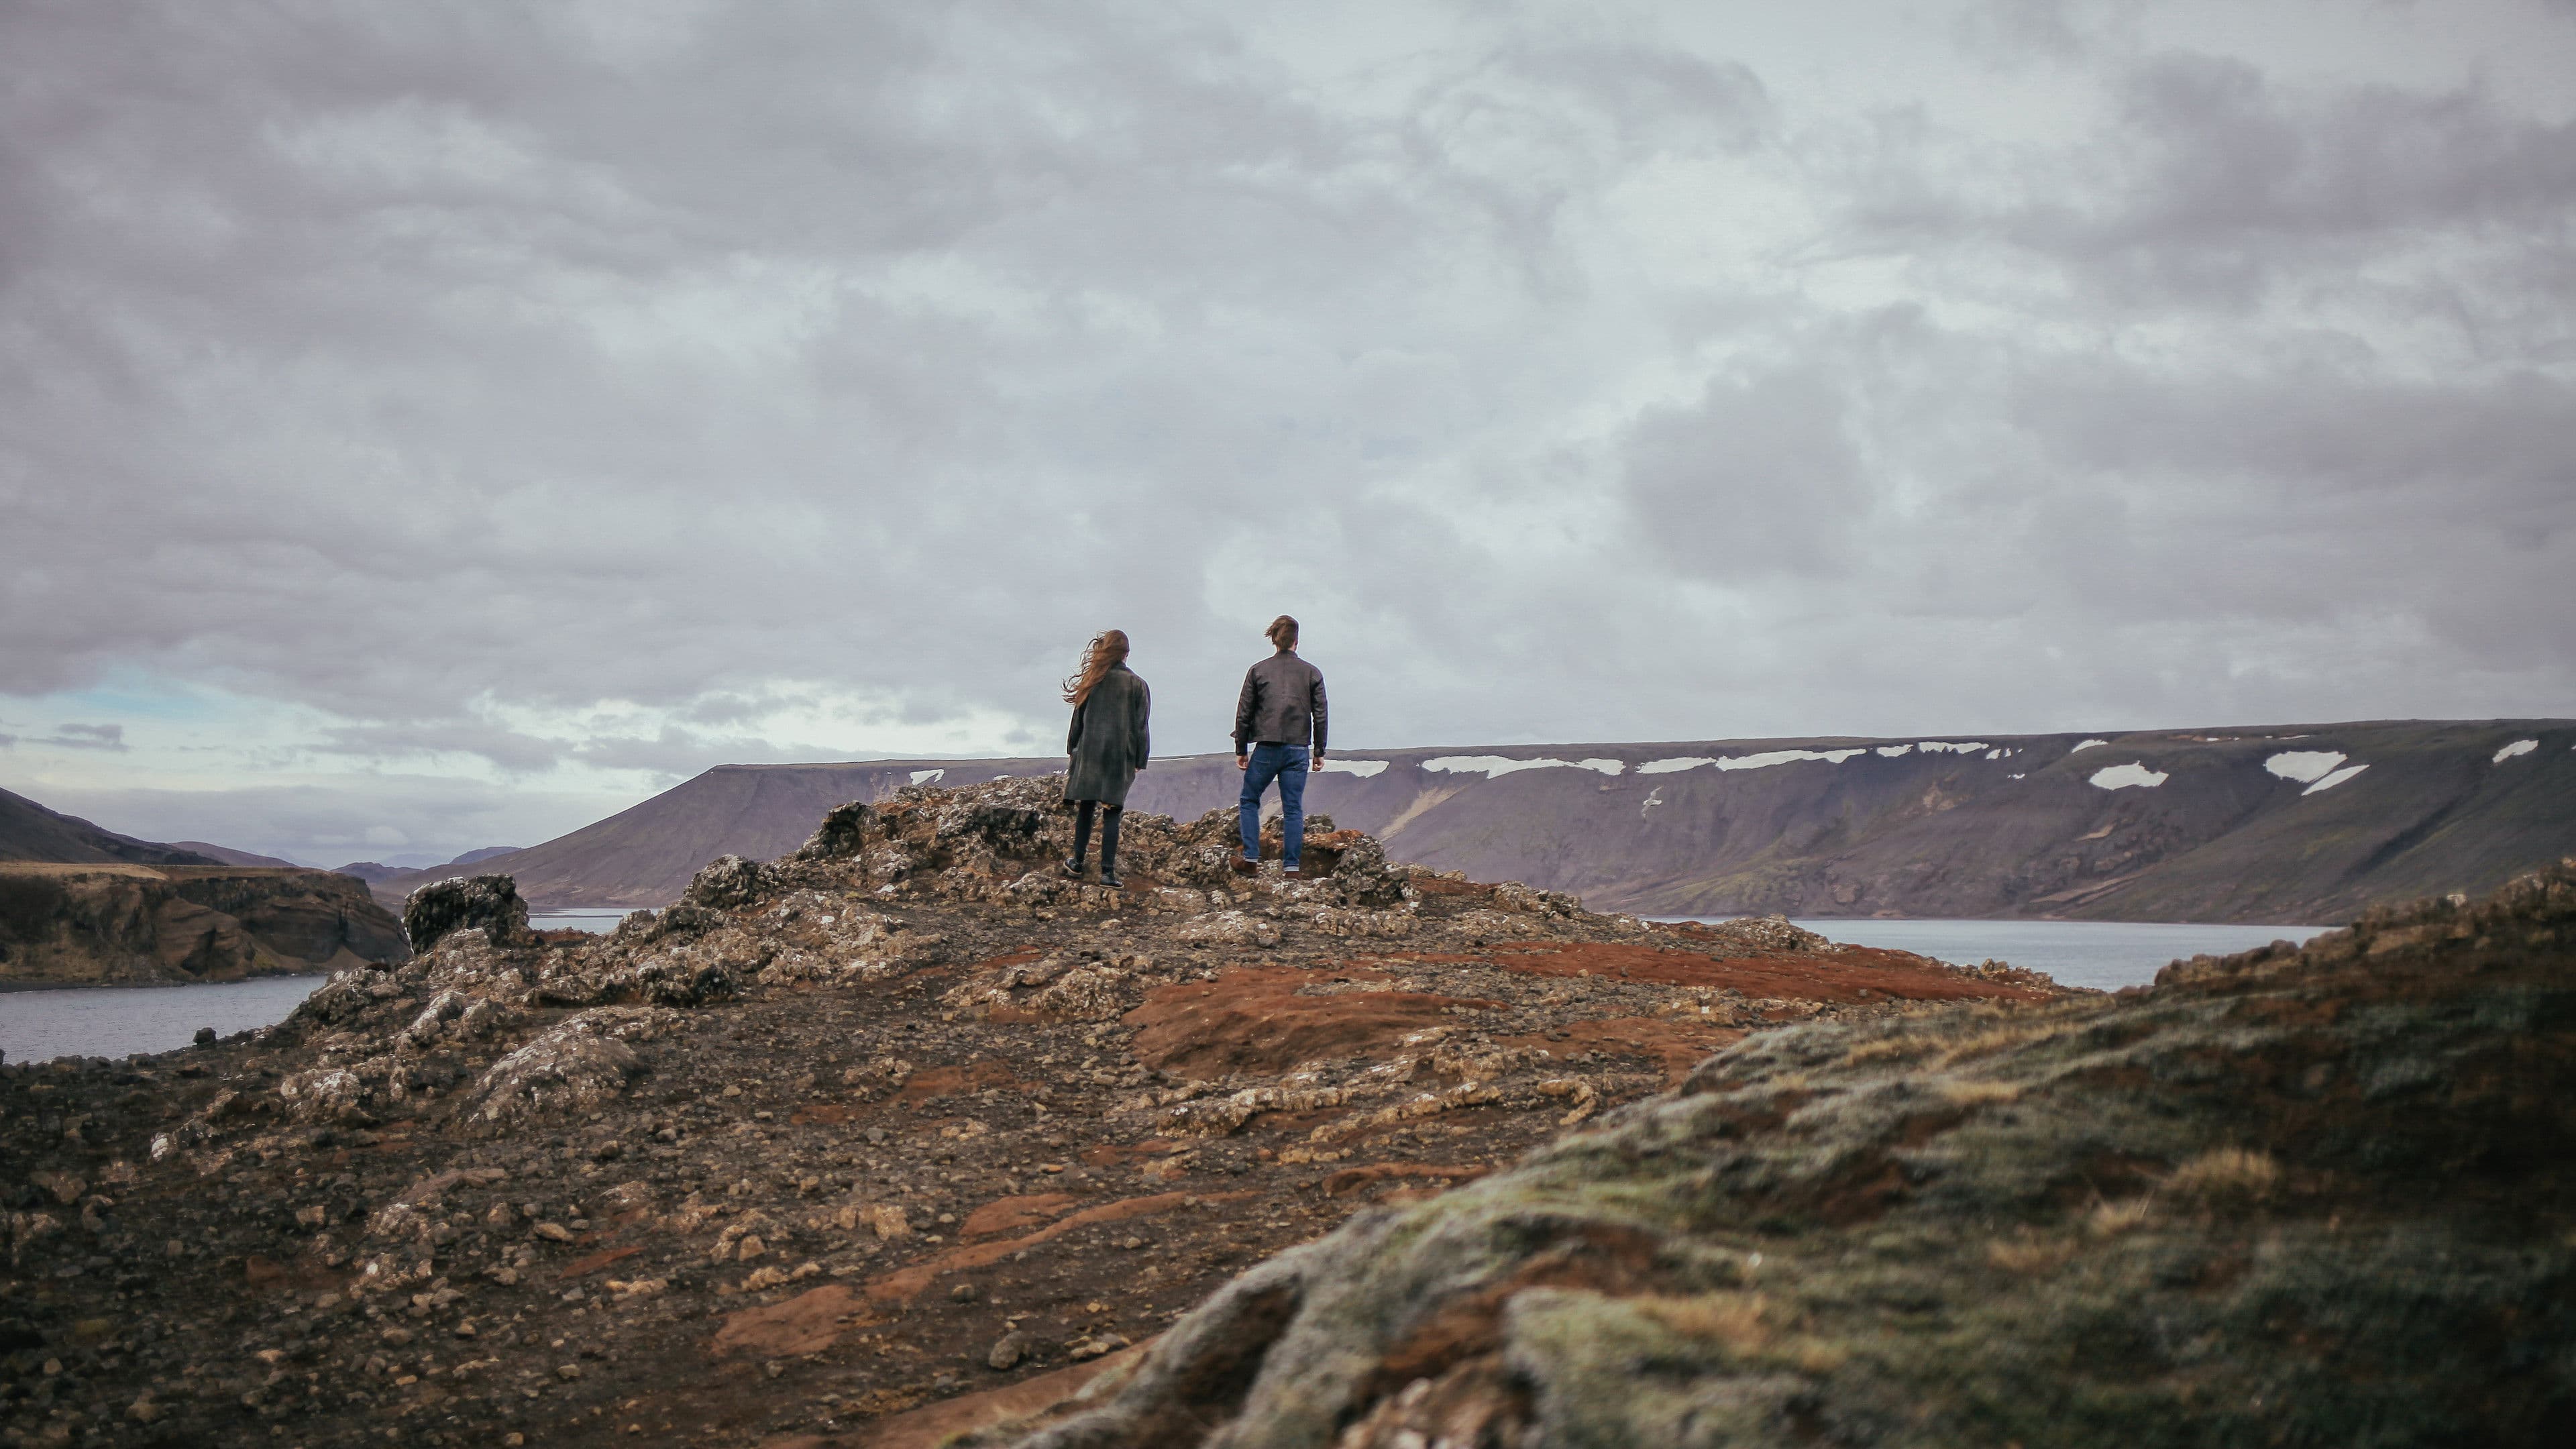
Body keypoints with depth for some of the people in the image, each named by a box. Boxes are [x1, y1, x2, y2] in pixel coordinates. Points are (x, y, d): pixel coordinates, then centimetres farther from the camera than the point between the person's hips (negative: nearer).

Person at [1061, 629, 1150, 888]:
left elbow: (1078, 721, 5)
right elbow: (1140, 727, 0)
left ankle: (1078, 862, 17)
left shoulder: (1093, 681, 2)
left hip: (1089, 753, 1)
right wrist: (1139, 762, 4)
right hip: (1121, 757, -1)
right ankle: (1108, 870, -5)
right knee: (1112, 813, -1)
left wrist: (1073, 750, 15)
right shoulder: (1137, 685, 0)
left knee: (1085, 808, 12)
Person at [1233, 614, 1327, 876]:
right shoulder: (1312, 673, 5)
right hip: (1298, 750, 1)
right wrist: (1319, 752, 10)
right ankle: (1291, 866, 0)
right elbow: (1320, 716, 3)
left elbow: (1244, 714, 1)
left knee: (1249, 801, 13)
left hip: (1266, 748, -1)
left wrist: (1241, 750, 8)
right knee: (1293, 808, 4)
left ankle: (1251, 859, 4)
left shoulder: (1258, 671, 2)